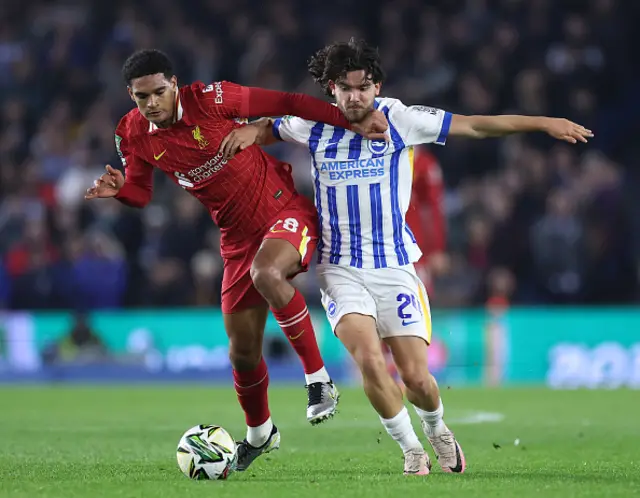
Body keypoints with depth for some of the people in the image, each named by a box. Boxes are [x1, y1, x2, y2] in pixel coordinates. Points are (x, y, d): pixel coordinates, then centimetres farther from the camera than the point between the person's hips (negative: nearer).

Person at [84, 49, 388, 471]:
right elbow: (141, 193, 9)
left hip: (286, 211, -5)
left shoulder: (208, 99, -18)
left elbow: (286, 104, -15)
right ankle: (259, 433, 38)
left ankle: (319, 380, -26)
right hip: (239, 238, 6)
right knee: (242, 350, 10)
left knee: (266, 274, -39)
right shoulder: (135, 135, -4)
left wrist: (351, 120, -19)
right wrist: (118, 189, -15)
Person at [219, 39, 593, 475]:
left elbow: (476, 126, -5)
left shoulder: (399, 119, -6)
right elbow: (270, 128, 19)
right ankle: (411, 449, 1)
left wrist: (544, 123, -9)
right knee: (369, 359, -22)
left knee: (416, 376, -5)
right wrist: (250, 132, -5)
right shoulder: (313, 125, 0)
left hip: (394, 264, 0)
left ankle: (436, 428, 31)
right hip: (341, 270, 1)